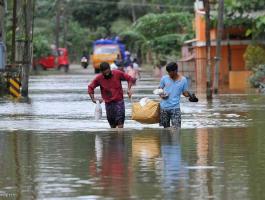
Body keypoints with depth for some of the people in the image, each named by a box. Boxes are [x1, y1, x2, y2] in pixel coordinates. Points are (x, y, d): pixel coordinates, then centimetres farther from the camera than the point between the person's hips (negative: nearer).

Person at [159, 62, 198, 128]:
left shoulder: (183, 80, -1)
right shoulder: (164, 78, 0)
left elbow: (185, 92, 6)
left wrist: (190, 96, -15)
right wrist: (161, 95, -11)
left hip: (175, 108, -2)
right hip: (164, 108, 2)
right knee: (165, 128, 10)